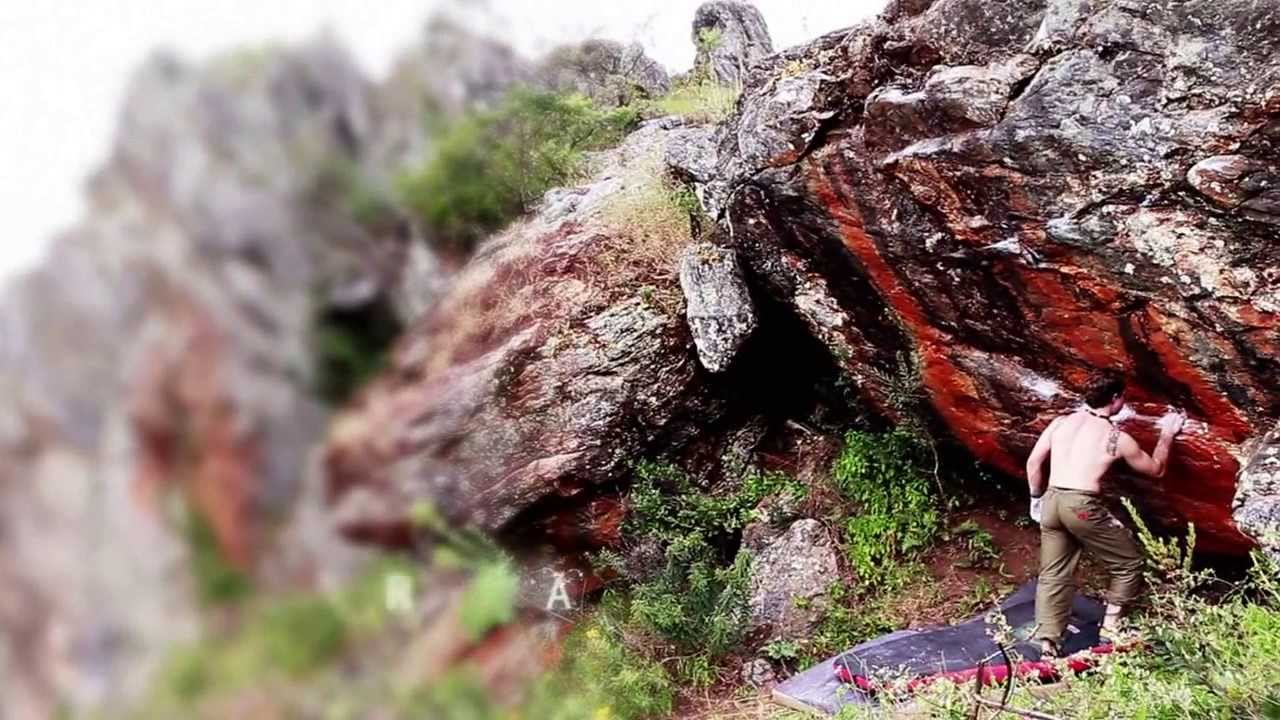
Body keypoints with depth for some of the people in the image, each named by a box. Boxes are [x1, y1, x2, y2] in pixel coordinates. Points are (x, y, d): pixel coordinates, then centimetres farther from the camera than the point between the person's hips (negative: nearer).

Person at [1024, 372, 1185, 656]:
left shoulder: (1060, 422, 12)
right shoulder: (1118, 438, 3)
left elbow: (1033, 463, 9)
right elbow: (1156, 469, 18)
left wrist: (1037, 497, 21)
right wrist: (1167, 435, 30)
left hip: (1051, 501, 5)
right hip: (1082, 505, -5)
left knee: (1053, 576, 11)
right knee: (1128, 563, 17)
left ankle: (1047, 643, 4)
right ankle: (1111, 625, 20)